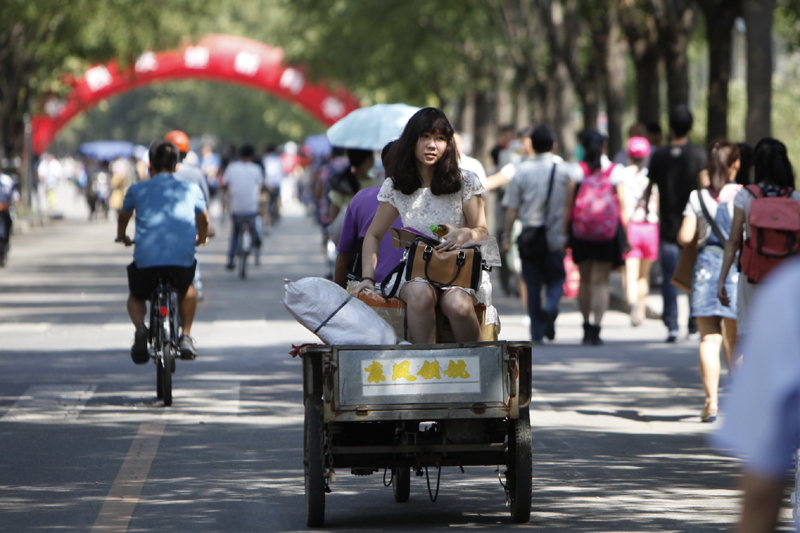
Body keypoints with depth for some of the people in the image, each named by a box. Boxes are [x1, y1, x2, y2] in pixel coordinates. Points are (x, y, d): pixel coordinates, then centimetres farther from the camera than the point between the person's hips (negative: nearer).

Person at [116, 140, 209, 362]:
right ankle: (186, 337, 21)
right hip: (182, 260, 1)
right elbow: (204, 220, 35)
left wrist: (122, 237, 56)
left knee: (136, 297, 28)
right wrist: (201, 238, 58)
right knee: (187, 290, 36)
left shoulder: (137, 190, 14)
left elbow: (123, 217, 34)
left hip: (146, 260, -1)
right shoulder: (192, 190, 15)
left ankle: (140, 327, -2)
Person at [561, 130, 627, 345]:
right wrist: (625, 232, 7)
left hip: (581, 230, 1)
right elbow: (622, 204, 0)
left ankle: (587, 327, 22)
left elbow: (568, 204, -2)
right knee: (600, 281, 2)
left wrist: (563, 233, 3)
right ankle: (595, 329, -9)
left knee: (585, 279, 15)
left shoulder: (576, 171, -2)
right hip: (608, 230, -1)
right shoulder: (615, 171, -1)